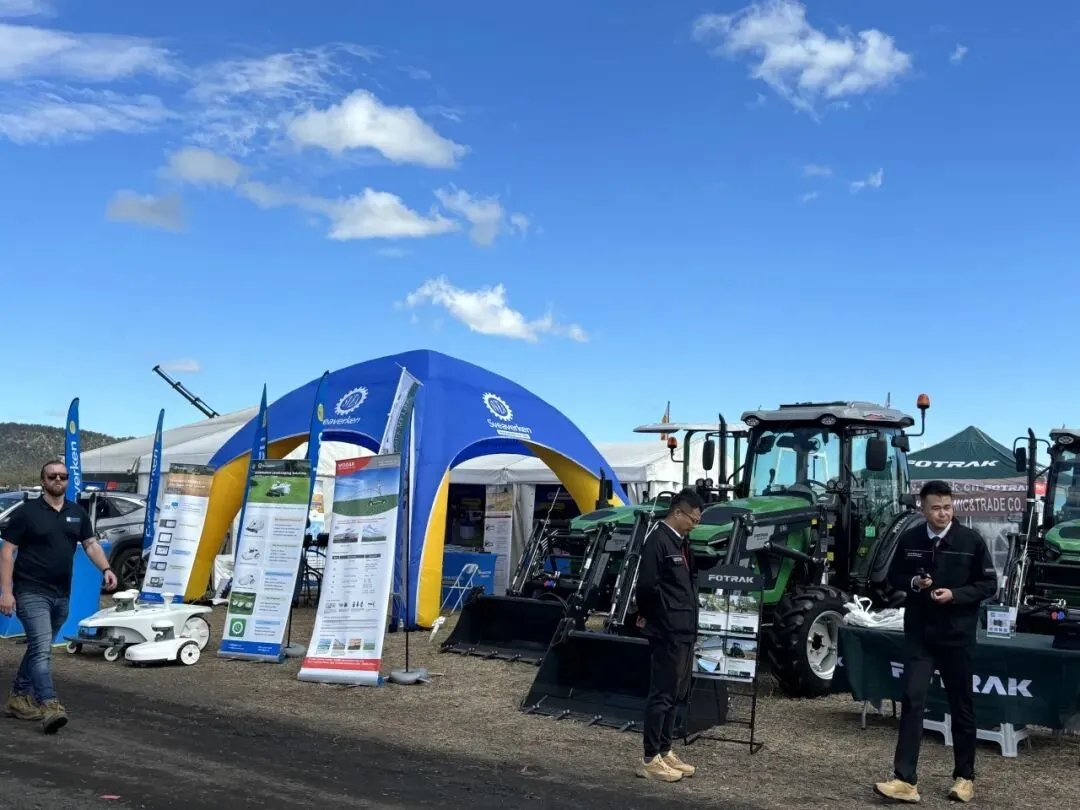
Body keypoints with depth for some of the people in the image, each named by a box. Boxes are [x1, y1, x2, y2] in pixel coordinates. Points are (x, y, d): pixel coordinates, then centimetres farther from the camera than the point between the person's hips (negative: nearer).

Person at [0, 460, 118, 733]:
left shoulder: (78, 513, 9)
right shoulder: (26, 512, -6)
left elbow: (91, 544, 10)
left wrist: (106, 569, -9)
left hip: (61, 595, 6)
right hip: (31, 593, -6)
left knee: (39, 647, 15)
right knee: (42, 647, -16)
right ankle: (49, 706, -22)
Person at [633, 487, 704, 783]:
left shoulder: (681, 541, 14)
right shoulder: (657, 540, -16)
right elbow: (647, 585, -24)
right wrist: (649, 615, -9)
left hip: (684, 631, 10)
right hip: (667, 632, -10)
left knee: (677, 695, 15)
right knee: (662, 695, -3)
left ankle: (665, 752, 25)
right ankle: (650, 760, 5)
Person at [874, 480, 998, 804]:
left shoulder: (972, 540, -6)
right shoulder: (909, 540, 0)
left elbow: (989, 584, -2)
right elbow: (894, 577, 12)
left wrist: (955, 594, -17)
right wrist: (913, 582, -10)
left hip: (957, 636, -1)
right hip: (919, 635, 1)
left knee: (961, 706, 11)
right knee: (912, 701, -5)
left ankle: (964, 777, 27)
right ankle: (905, 780, -5)